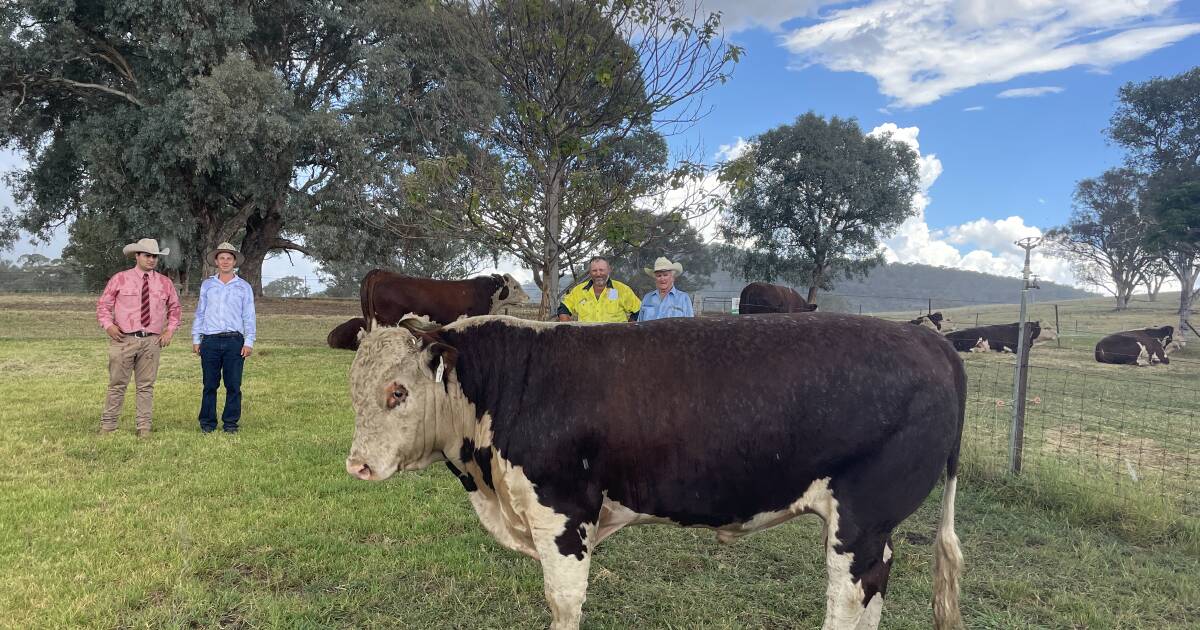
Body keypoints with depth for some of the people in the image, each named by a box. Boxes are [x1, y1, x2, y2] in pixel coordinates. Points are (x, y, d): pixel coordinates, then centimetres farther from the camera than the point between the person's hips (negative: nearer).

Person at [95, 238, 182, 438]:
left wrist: (170, 330, 9)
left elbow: (174, 308, 21)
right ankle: (107, 425, 11)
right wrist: (108, 325, -7)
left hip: (152, 341, 2)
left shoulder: (164, 283, 10)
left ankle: (144, 427, 11)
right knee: (117, 384, 2)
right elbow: (103, 304, 9)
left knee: (146, 385, 5)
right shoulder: (119, 279, 3)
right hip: (123, 339, -2)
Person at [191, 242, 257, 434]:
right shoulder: (207, 285, 13)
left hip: (235, 341, -1)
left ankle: (230, 423, 9)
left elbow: (249, 317, 7)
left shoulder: (244, 287, 9)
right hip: (210, 340, 1)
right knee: (210, 384, 3)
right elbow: (199, 313, 14)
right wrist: (196, 339, 8)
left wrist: (249, 342, -1)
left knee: (233, 385, 0)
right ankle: (207, 423, 12)